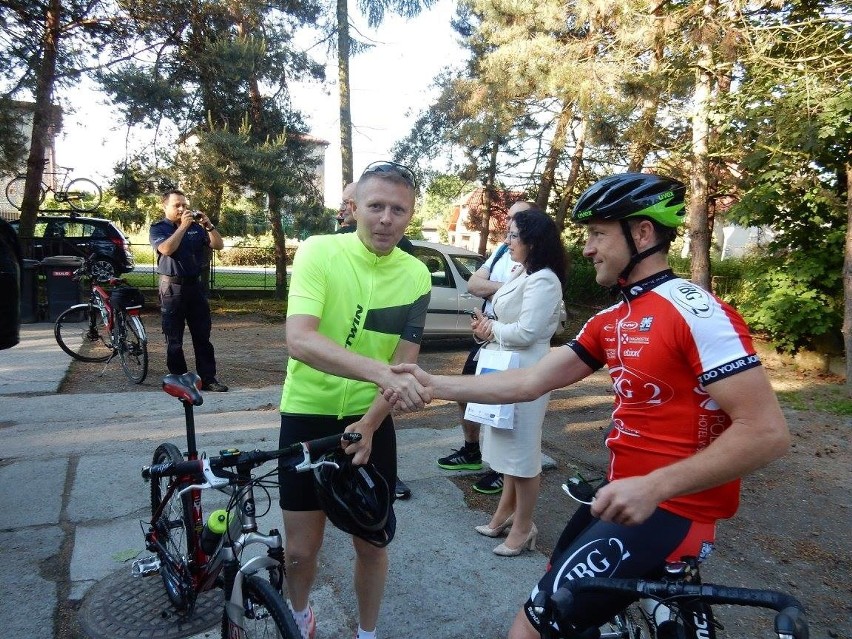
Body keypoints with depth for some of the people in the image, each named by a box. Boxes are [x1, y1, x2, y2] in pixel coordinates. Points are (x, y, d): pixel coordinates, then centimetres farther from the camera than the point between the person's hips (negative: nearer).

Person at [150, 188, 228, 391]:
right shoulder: (158, 228, 1)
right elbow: (167, 249, -19)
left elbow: (218, 245, 3)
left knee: (203, 336, 5)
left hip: (196, 285, 3)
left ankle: (208, 378, 10)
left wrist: (209, 225, -10)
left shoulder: (196, 227, 10)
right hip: (172, 287, -3)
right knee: (174, 339, 2)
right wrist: (183, 226, -18)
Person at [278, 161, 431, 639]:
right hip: (308, 416, -2)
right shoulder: (318, 252, -15)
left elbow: (404, 365, -5)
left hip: (371, 421, 2)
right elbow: (300, 340, -29)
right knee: (302, 547, 11)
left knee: (371, 543, 13)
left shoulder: (416, 276, -6)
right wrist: (380, 371, -41)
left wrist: (368, 425, -19)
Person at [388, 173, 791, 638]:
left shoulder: (697, 313, -19)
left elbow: (767, 432, -23)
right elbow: (530, 382, 3)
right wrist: (434, 385, -1)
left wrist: (654, 487, -30)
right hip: (623, 494, 9)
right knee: (558, 593, 27)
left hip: (670, 508, -9)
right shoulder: (609, 321, 7)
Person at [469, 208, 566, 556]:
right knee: (508, 445, 20)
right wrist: (487, 326, -1)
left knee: (523, 450, 2)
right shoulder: (521, 273, 13)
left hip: (524, 375, -10)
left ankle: (523, 527, 17)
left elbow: (526, 331, -24)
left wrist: (491, 330, -8)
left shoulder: (543, 280, -18)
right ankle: (507, 510, 35)